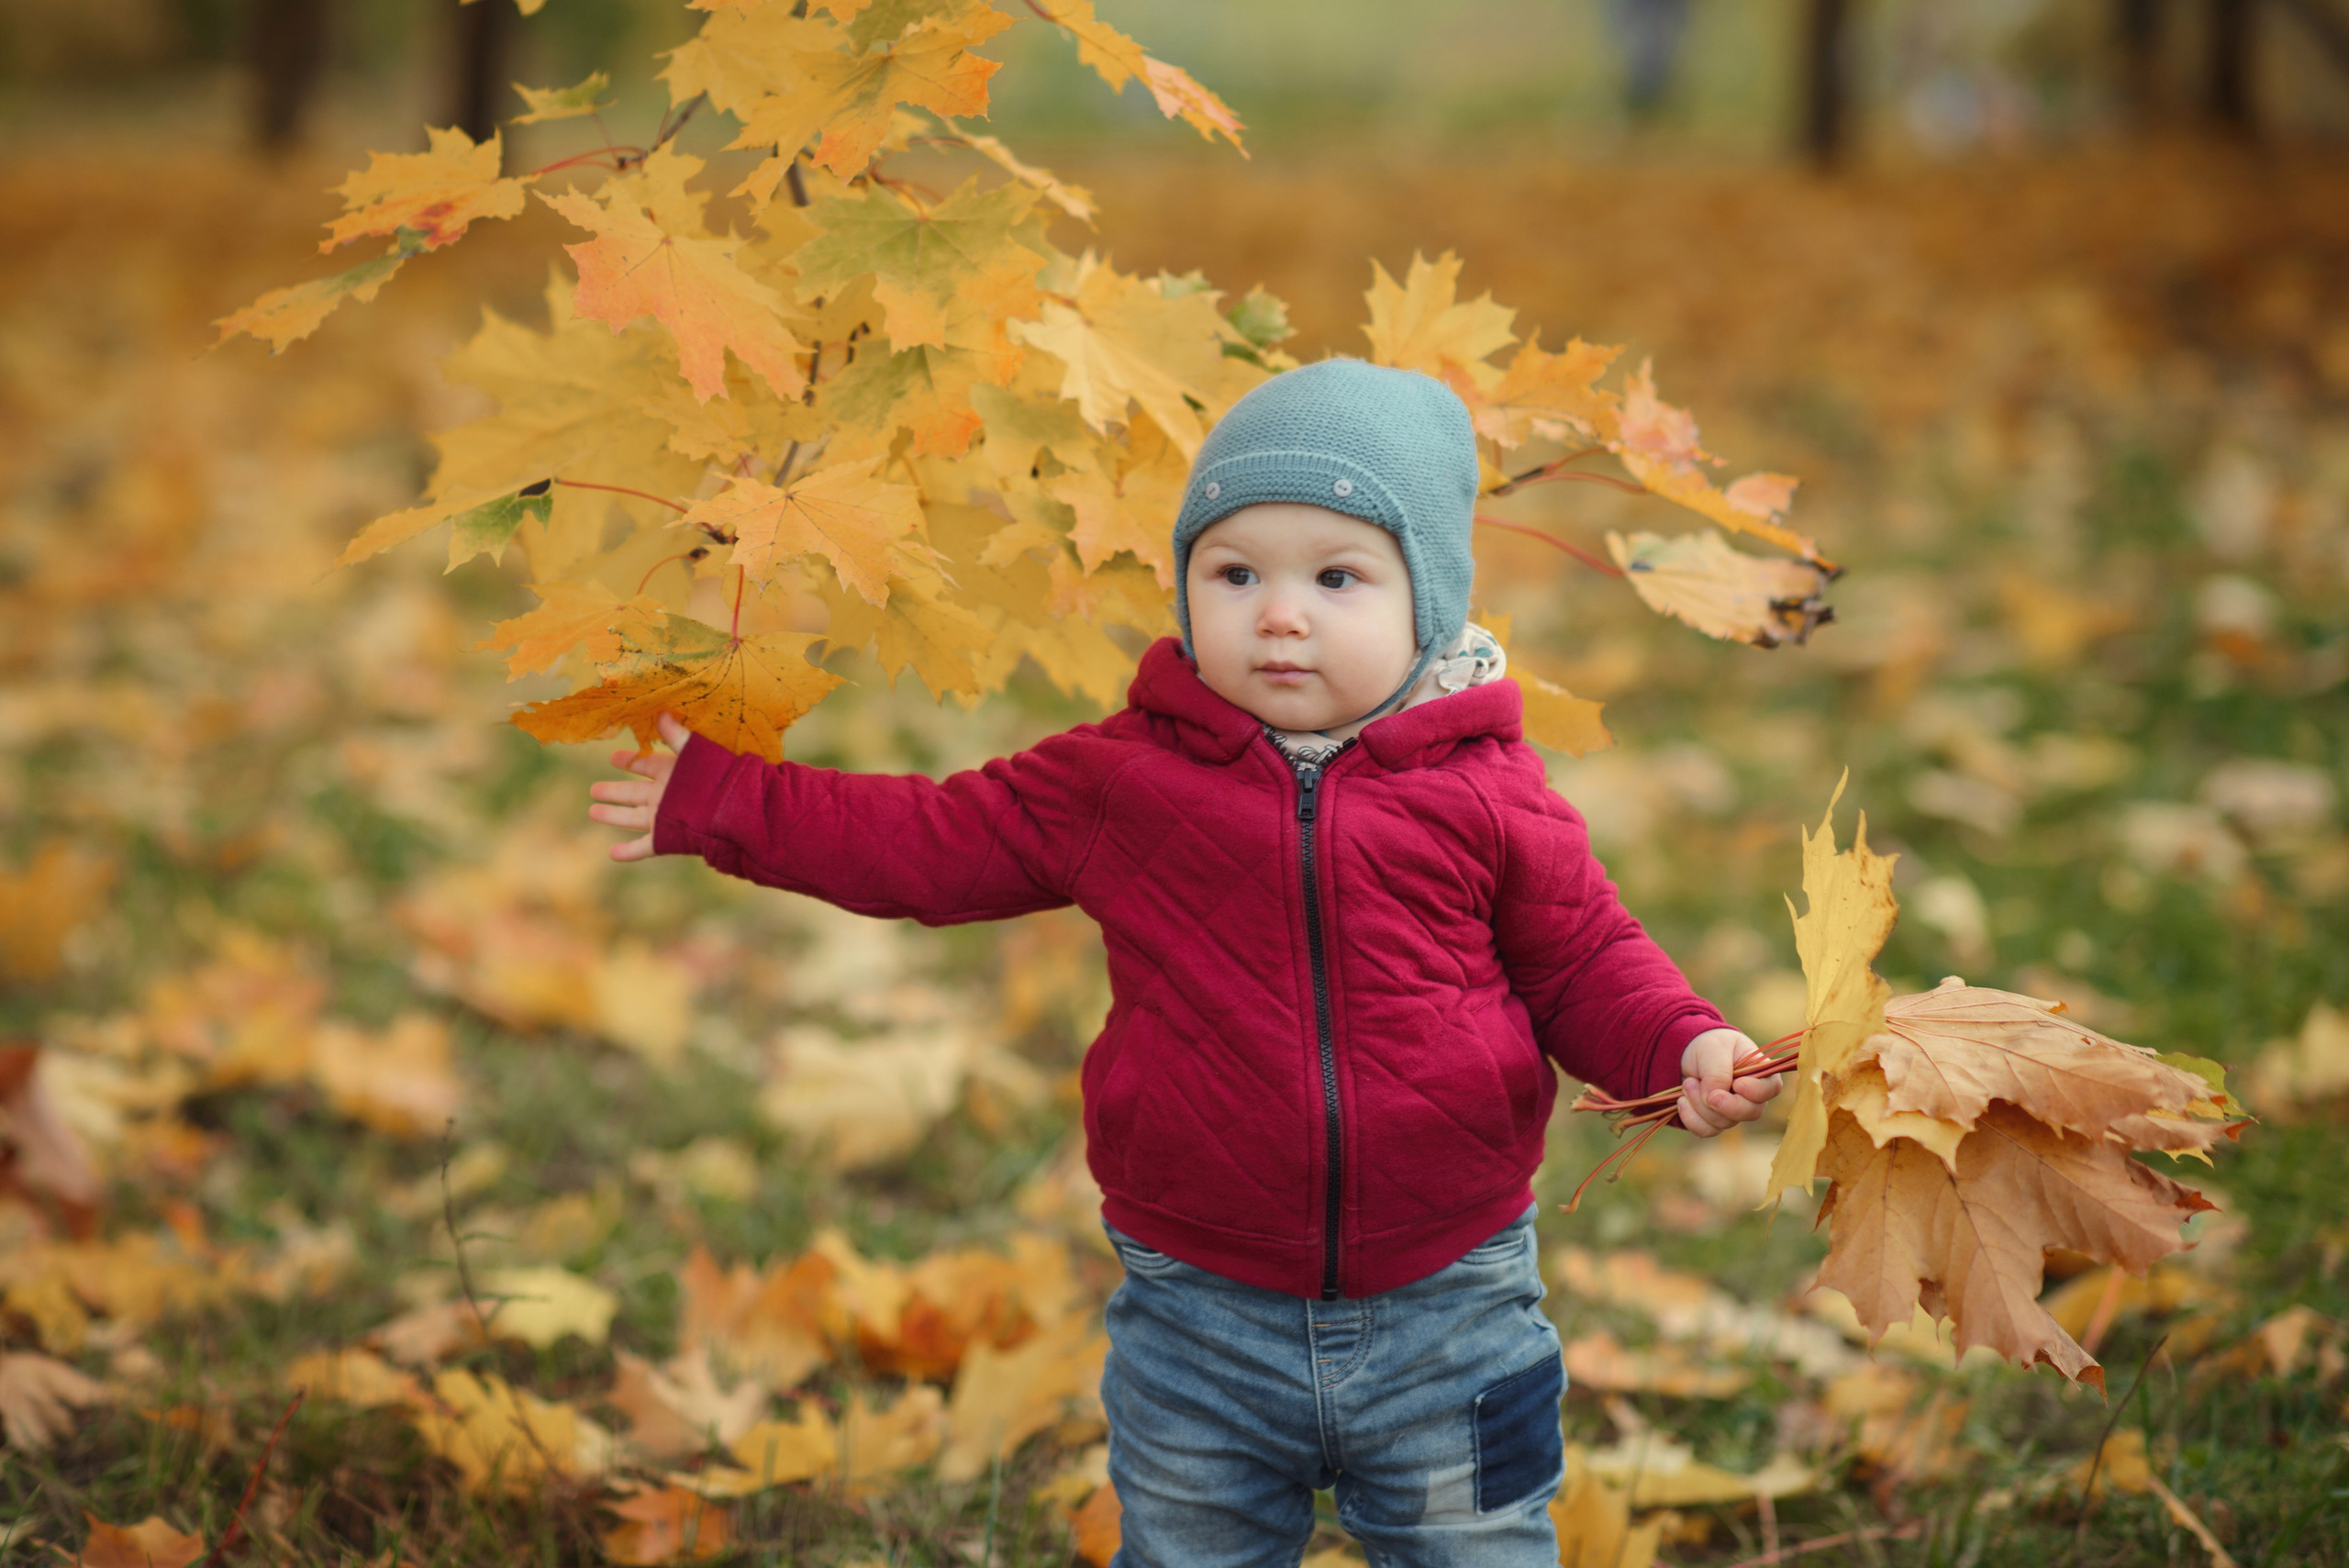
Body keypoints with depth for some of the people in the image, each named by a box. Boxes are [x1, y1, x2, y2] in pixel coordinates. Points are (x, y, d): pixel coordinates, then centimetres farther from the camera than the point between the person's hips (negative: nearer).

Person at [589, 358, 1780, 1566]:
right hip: (1200, 1318, 1)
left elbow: (1582, 962, 3)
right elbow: (939, 843, 6)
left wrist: (1683, 1049, -16)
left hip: (1443, 1307, -1)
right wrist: (721, 800, 6)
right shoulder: (1126, 776, -3)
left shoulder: (1484, 794, -5)